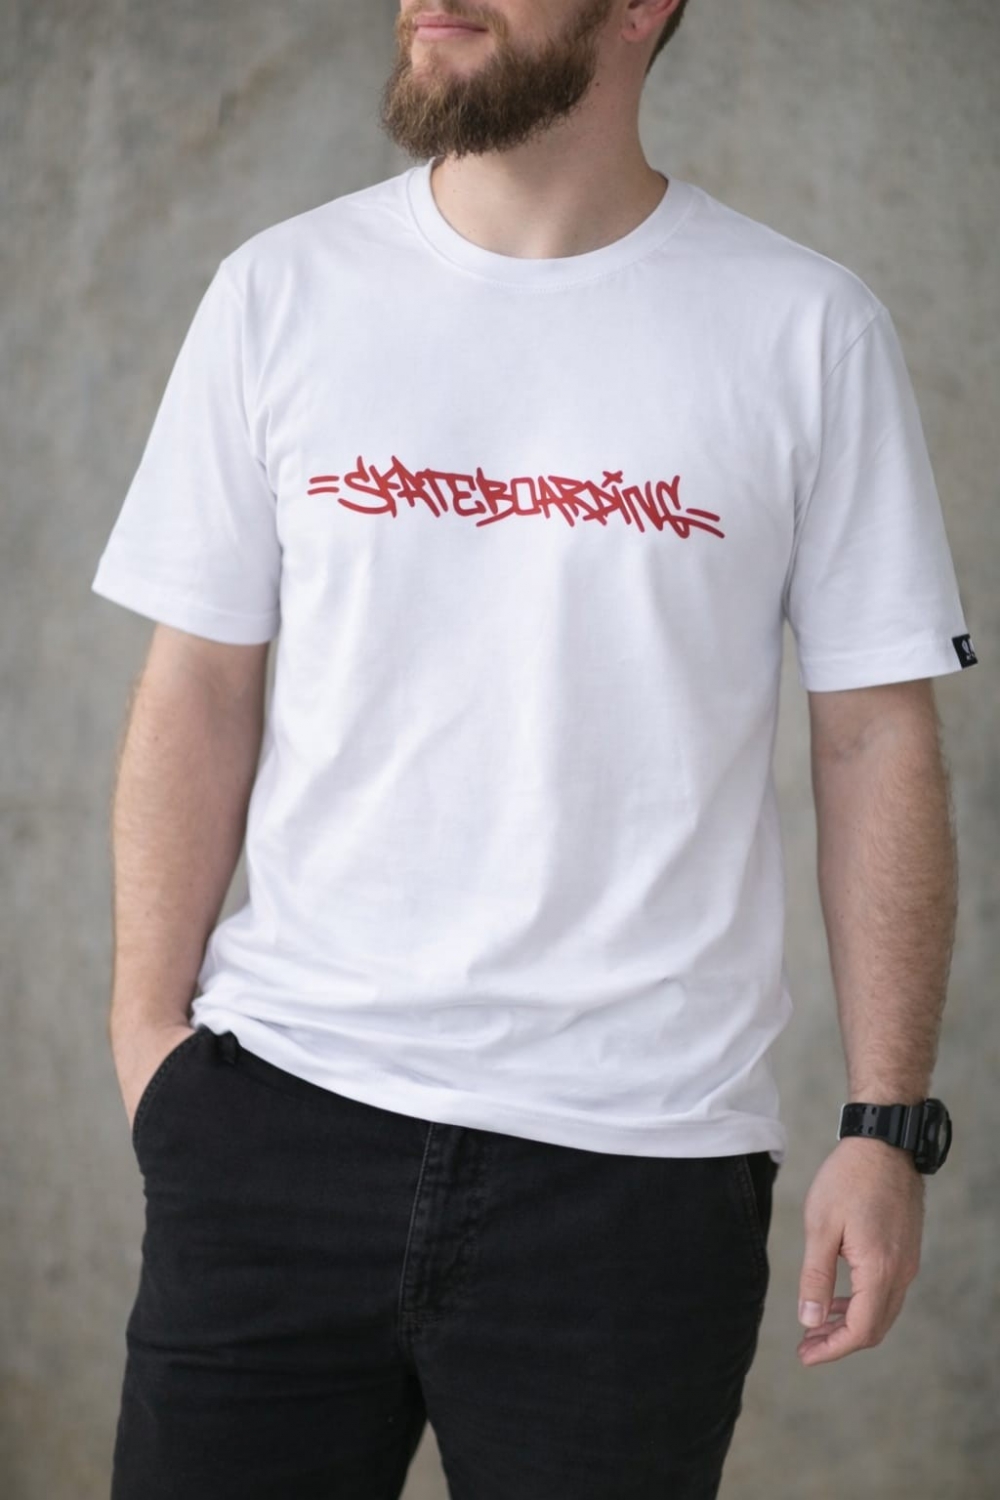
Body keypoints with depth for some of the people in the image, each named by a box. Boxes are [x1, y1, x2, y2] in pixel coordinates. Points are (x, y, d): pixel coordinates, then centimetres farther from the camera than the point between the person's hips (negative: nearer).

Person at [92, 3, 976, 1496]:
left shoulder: (809, 332, 0)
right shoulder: (279, 293, 5)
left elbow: (876, 743, 1)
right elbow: (198, 693, 7)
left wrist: (889, 1127, -2)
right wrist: (149, 1030, -2)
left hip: (637, 1151, -1)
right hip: (278, 1103, 2)